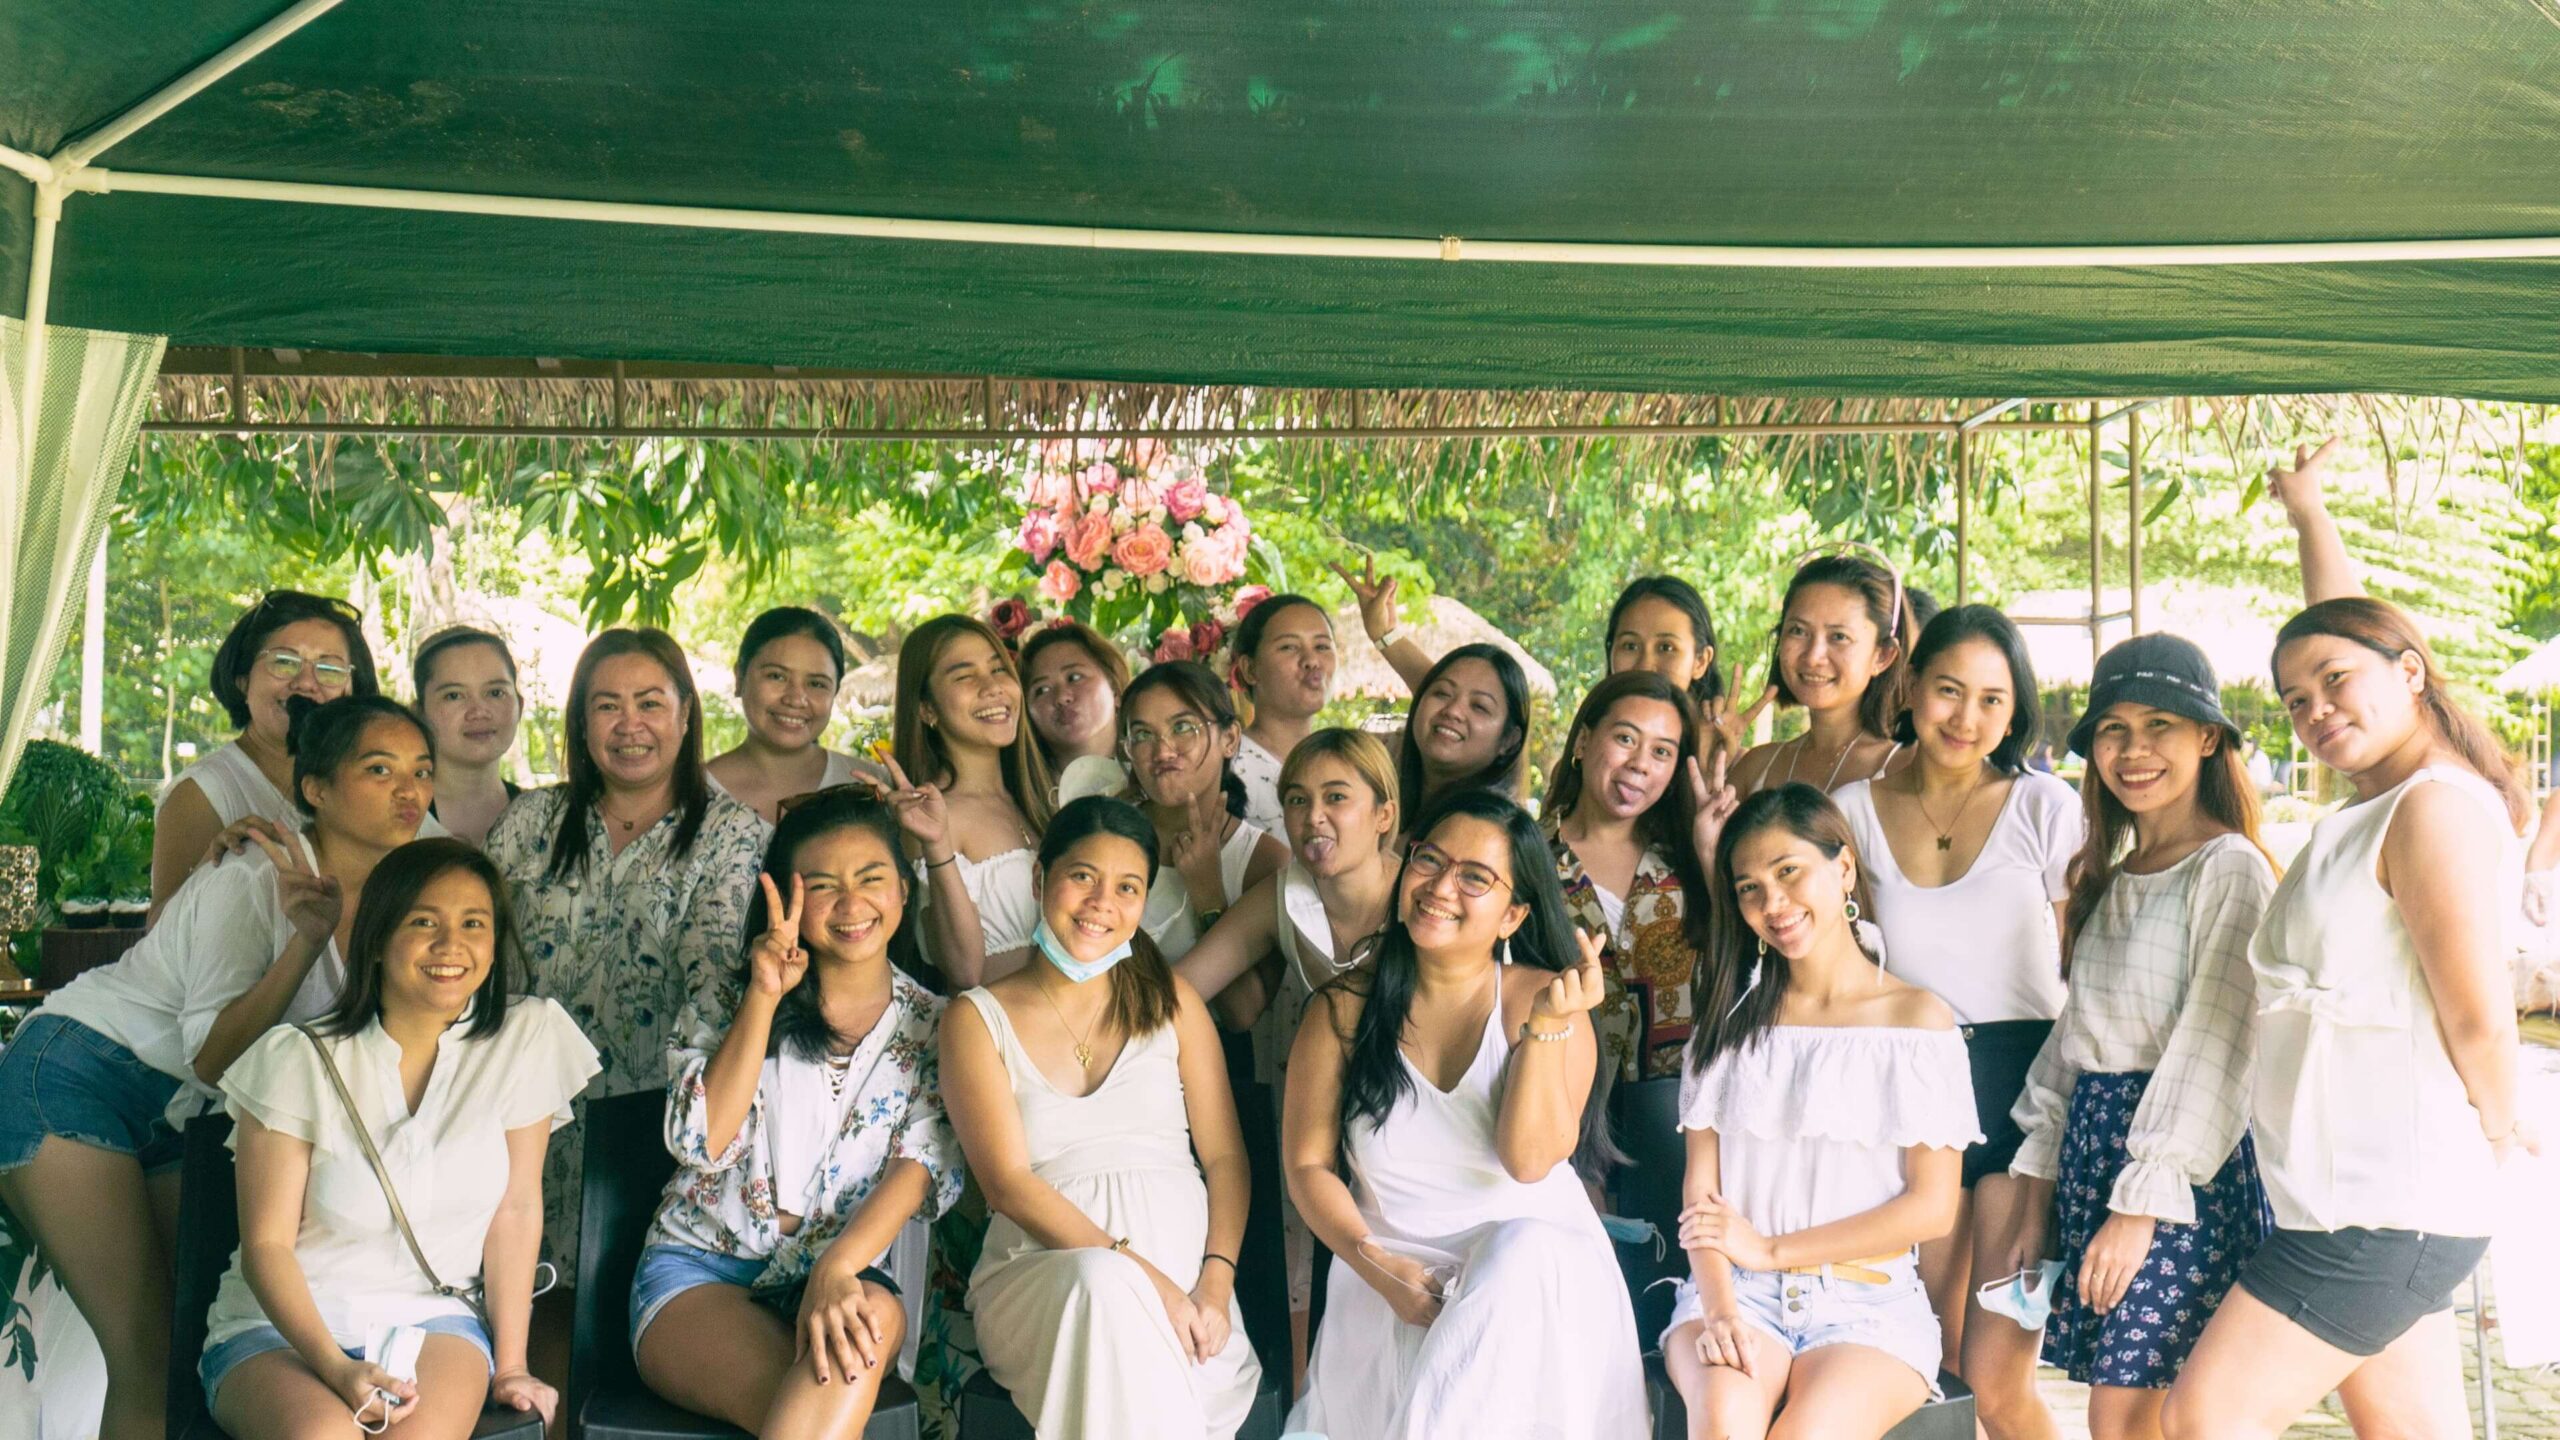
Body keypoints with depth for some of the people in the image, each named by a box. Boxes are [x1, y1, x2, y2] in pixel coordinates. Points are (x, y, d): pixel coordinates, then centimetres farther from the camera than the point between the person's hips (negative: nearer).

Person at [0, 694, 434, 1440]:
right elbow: (211, 1056, -25)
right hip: (74, 1078, -7)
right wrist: (307, 940, -33)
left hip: (182, 1120, 7)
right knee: (149, 1363, -13)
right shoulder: (256, 881, -21)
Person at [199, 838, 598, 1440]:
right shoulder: (296, 1060, -8)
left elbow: (516, 1210, 1)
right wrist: (336, 1368, -22)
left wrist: (510, 1366, 0)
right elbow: (266, 1243, -7)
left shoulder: (526, 1038, -4)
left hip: (435, 1320, 1)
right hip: (282, 1325, -1)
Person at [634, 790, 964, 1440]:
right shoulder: (730, 1002, 9)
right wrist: (763, 998, -10)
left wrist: (834, 1271, -26)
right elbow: (700, 1141, -6)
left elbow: (922, 1164, -8)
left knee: (874, 1314, -37)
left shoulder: (936, 1027, 7)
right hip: (698, 1268, -1)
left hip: (843, 1271, 1)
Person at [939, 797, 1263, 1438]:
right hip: (1042, 1272, -1)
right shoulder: (978, 1019, 7)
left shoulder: (1172, 1004, 16)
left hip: (1183, 1265, 1)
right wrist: (1133, 1268, -16)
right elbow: (1008, 1183, -4)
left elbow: (1224, 1156, 10)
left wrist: (1216, 1284, -8)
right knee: (1103, 1284, -37)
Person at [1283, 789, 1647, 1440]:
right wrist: (1380, 1268, -13)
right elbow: (1308, 1164, 2)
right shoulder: (1344, 1009, 0)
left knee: (1525, 1257, -34)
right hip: (1389, 1272, -1)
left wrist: (1546, 1024, -23)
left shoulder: (1547, 1000, -3)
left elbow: (1529, 1159, -13)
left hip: (1536, 1263, 1)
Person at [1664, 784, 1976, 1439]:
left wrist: (1769, 1249, -4)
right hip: (1737, 1290, 2)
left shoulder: (1919, 1019, 5)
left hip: (1867, 1299, -2)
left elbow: (1932, 1208, 0)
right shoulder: (1732, 1018, 14)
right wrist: (1718, 1307, -13)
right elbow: (1700, 1188, 5)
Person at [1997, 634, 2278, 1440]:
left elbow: (2212, 1046, -14)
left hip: (2184, 1169, -7)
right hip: (2092, 1151, 7)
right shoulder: (2109, 879, 16)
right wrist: (2037, 1201, 11)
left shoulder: (2229, 868, -8)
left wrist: (2144, 1201, -17)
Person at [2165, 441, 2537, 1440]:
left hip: (2383, 1207, -9)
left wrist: (2496, 1124, 0)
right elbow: (2343, 623, 28)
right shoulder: (2389, 794, 12)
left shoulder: (2438, 805, -15)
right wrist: (2307, 511, 40)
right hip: (2379, 1205, 9)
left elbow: (2479, 1017, -18)